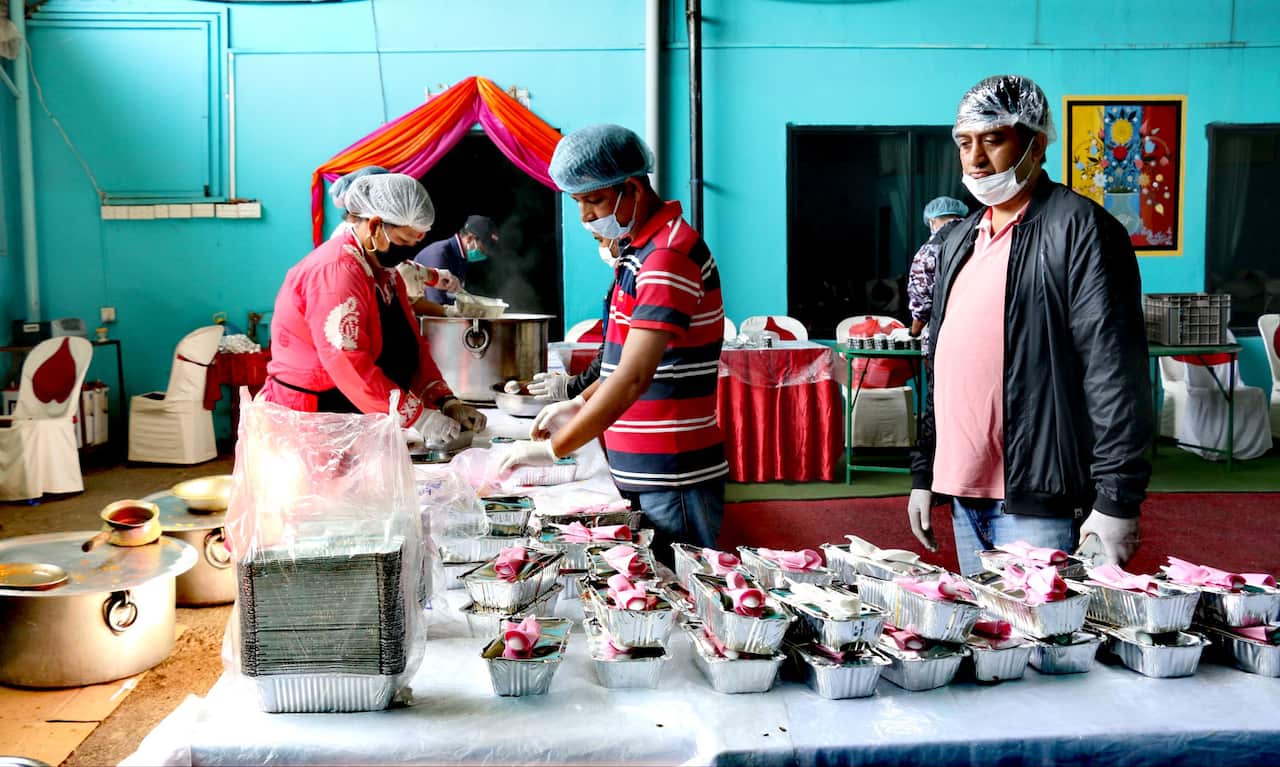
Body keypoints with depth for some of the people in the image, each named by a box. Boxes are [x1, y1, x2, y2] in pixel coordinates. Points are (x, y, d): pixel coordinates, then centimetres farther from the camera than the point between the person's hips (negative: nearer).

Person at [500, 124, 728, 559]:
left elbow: (634, 377, -27)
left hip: (674, 479, -9)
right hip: (639, 474, 9)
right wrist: (580, 404, 13)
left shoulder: (669, 255, -19)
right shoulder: (640, 247, 14)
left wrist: (554, 449, -26)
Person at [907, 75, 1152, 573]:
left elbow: (1113, 372, -13)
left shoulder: (1078, 228, -8)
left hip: (1037, 502, -7)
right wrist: (922, 475, 18)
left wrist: (1117, 501, -17)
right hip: (964, 495, 8)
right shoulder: (961, 241, 16)